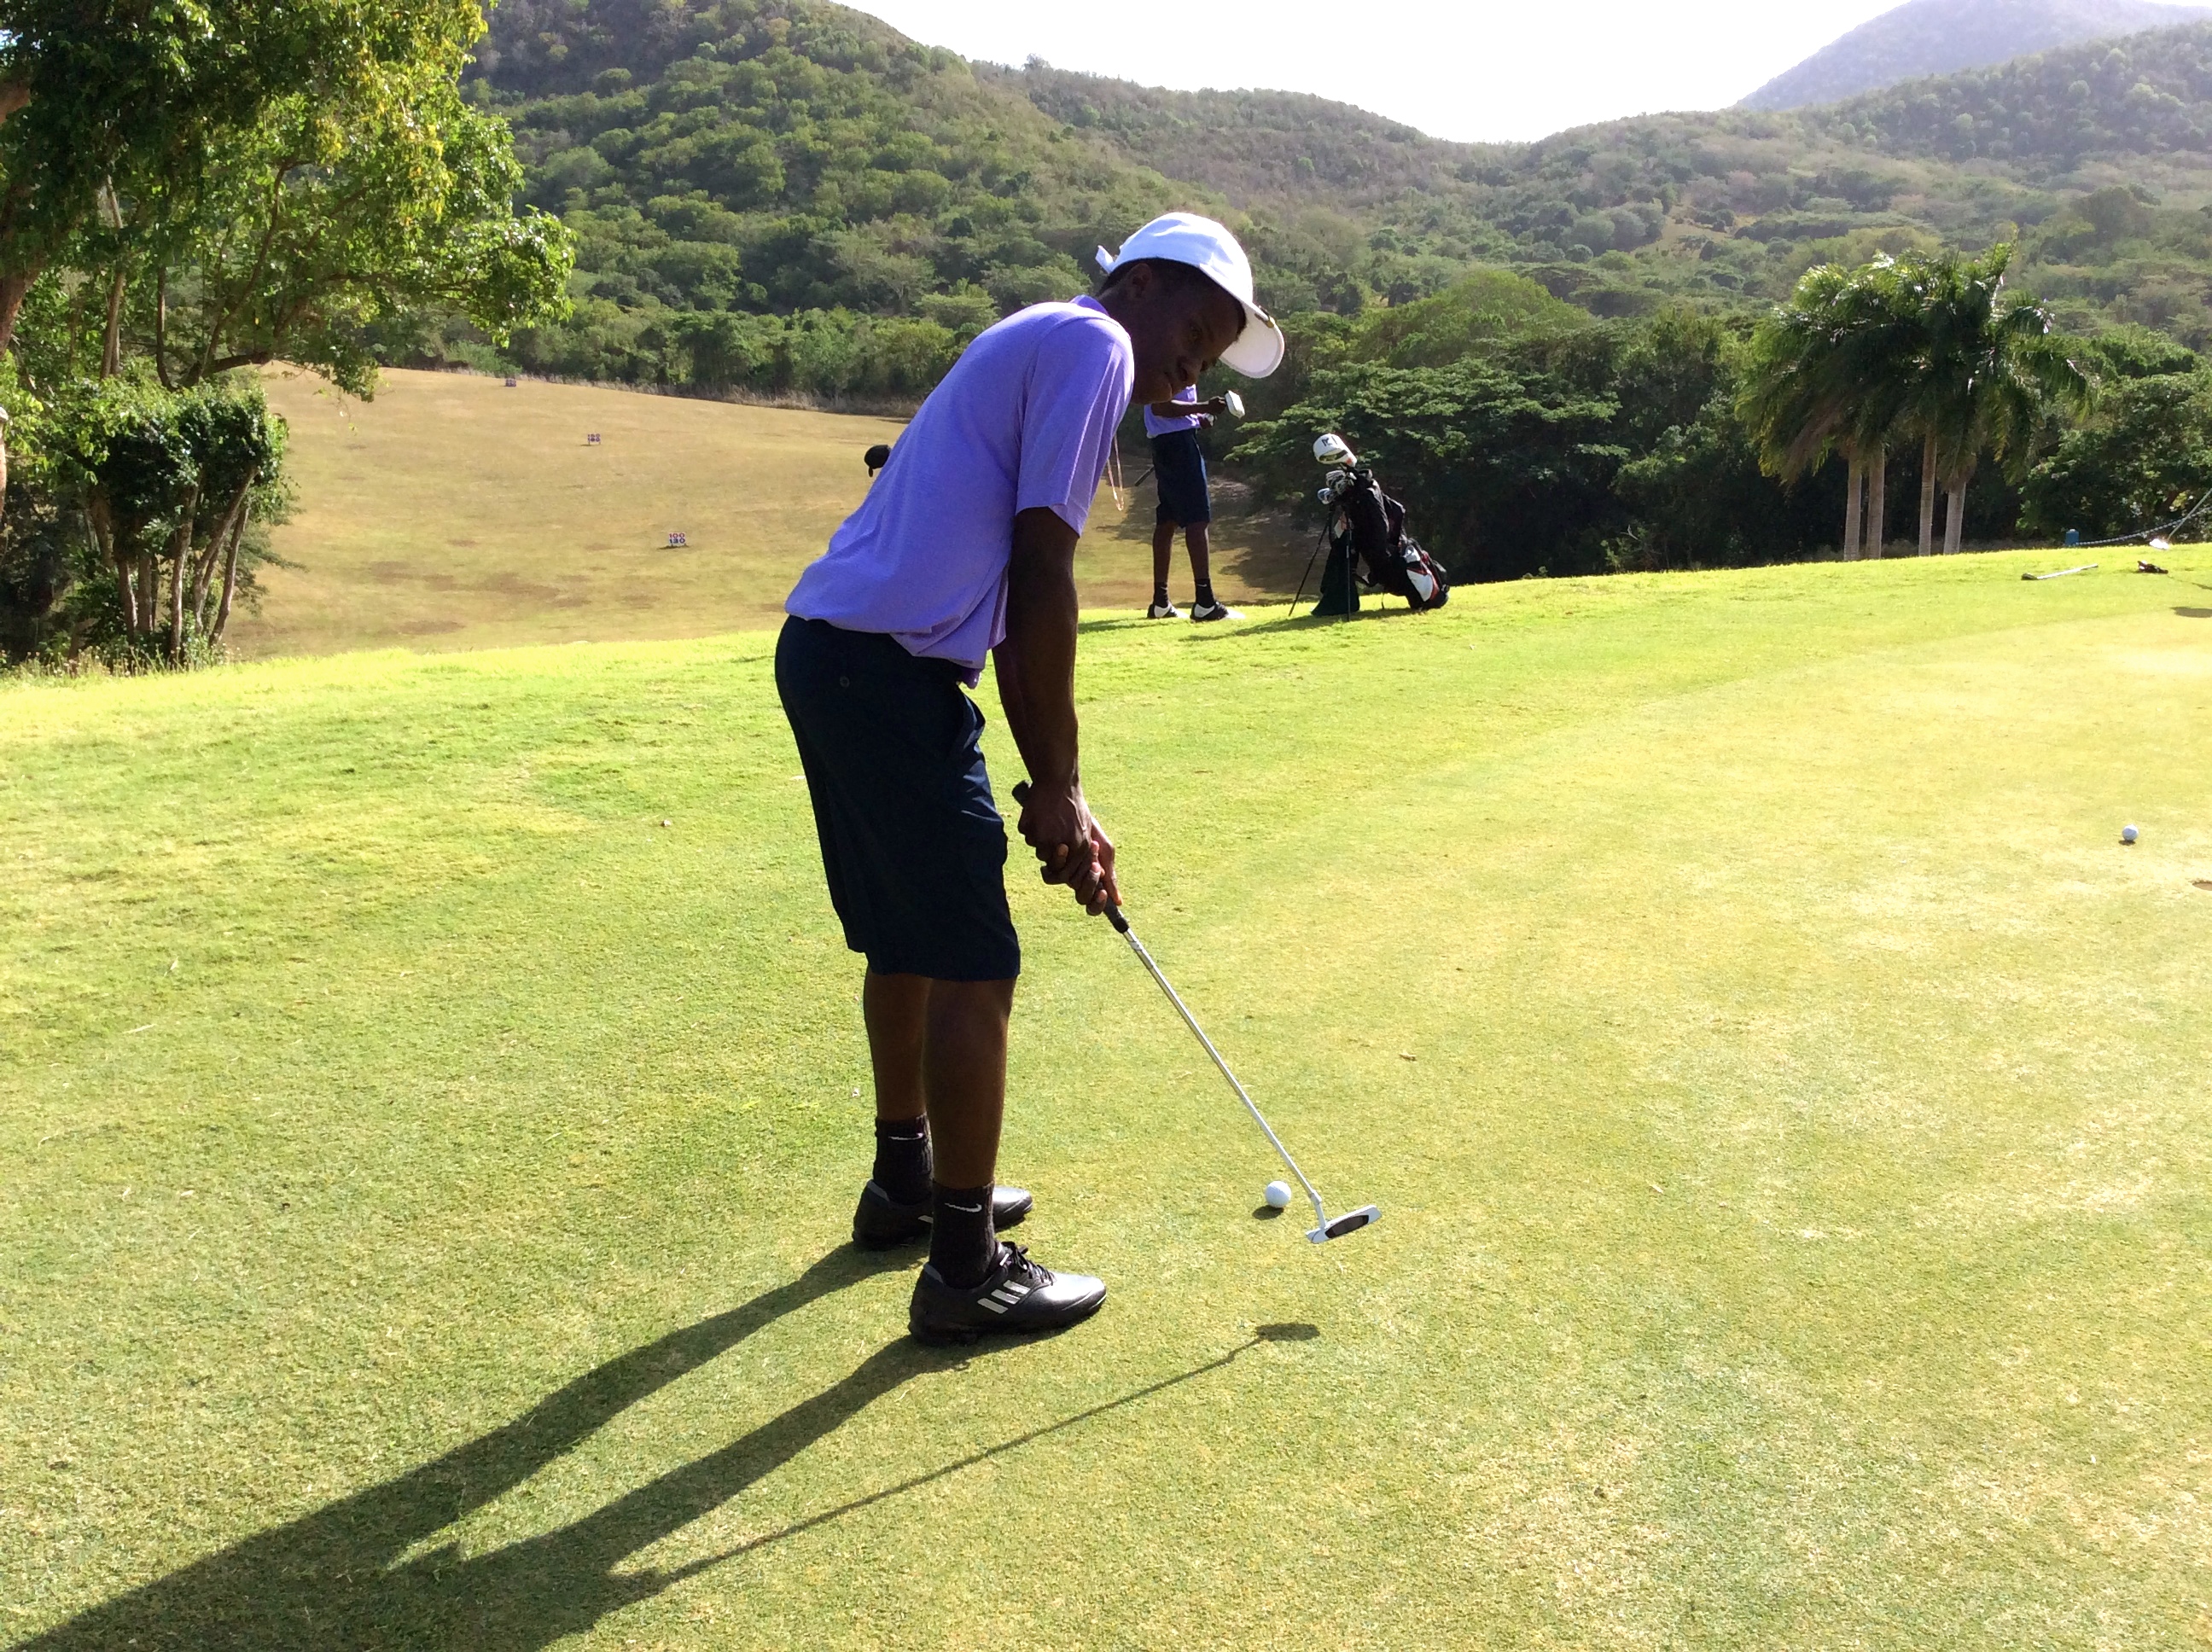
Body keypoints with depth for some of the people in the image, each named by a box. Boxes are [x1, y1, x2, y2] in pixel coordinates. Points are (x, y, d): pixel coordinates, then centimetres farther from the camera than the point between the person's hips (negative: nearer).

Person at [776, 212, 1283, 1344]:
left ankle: (907, 1182, 39)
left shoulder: (1041, 355, 24)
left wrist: (1056, 794, 16)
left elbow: (1012, 606, 20)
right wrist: (1059, 784, -8)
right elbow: (1041, 579, -14)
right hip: (889, 669, -10)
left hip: (825, 653, 10)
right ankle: (967, 1270, 6)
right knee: (973, 963, -3)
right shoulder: (1094, 346, -6)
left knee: (905, 939, 23)